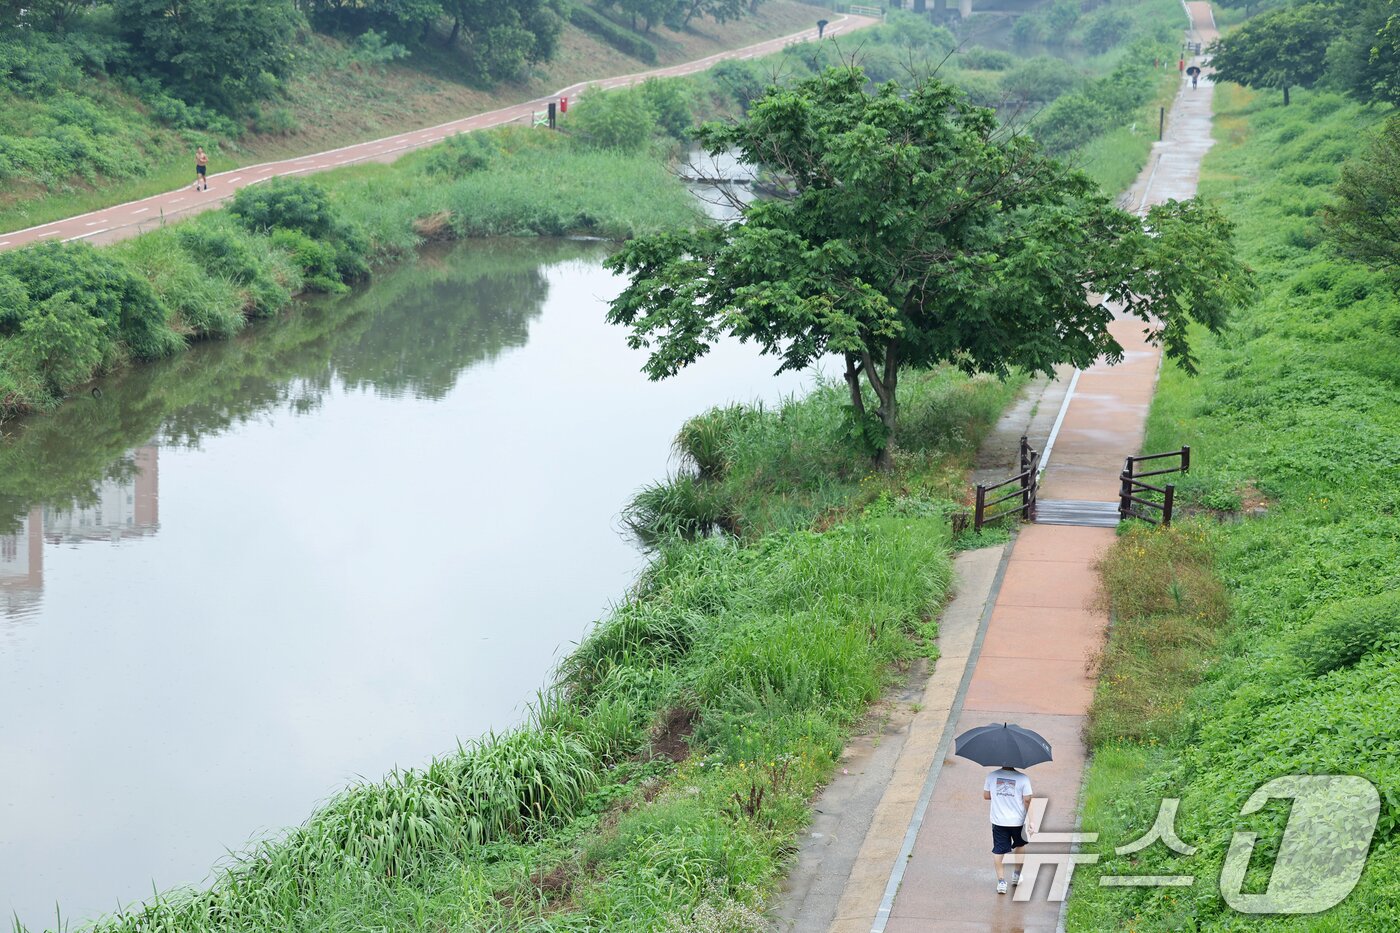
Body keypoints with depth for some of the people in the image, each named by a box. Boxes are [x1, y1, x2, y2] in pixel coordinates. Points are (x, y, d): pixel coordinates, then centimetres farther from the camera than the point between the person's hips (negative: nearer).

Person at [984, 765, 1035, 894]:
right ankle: (1017, 874, 36)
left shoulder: (992, 776, -7)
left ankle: (1001, 881, 3)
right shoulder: (1023, 778, -14)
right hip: (1018, 820, -1)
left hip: (998, 821, 1)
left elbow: (986, 796, 3)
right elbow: (1027, 800, -12)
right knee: (1020, 846, 25)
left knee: (999, 850, 8)